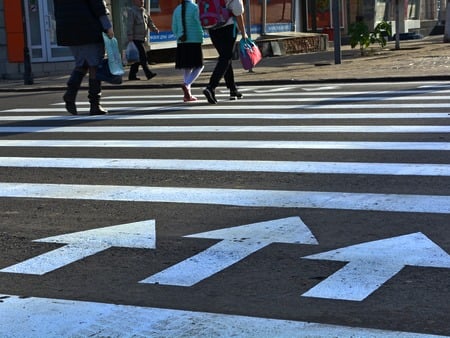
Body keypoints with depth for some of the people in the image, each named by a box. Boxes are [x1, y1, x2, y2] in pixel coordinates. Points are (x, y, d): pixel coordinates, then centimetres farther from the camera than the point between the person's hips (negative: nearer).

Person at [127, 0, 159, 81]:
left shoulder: (144, 11, 16)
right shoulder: (132, 11, -7)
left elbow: (149, 22, 19)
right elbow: (129, 26, -12)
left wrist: (155, 29, -1)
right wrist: (130, 38, -18)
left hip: (143, 38, 8)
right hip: (136, 38, -8)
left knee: (138, 58, 9)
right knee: (143, 57, -11)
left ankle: (132, 75, 14)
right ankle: (148, 74, -11)